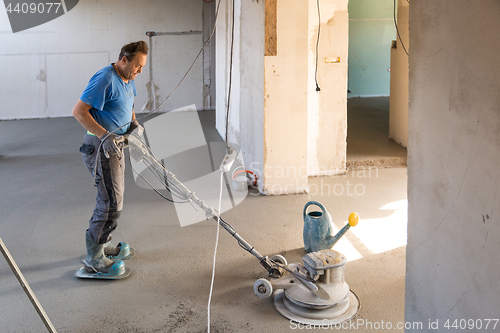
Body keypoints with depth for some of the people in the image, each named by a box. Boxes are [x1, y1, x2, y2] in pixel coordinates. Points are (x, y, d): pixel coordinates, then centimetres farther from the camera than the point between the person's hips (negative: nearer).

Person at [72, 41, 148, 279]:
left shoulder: (127, 80, 10)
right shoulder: (105, 79, -20)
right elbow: (78, 111, -24)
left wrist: (133, 121, 8)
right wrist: (104, 135, -31)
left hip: (114, 144, 10)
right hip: (100, 147, -10)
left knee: (112, 199, 19)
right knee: (111, 203, -10)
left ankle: (102, 245, 34)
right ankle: (93, 261, -2)